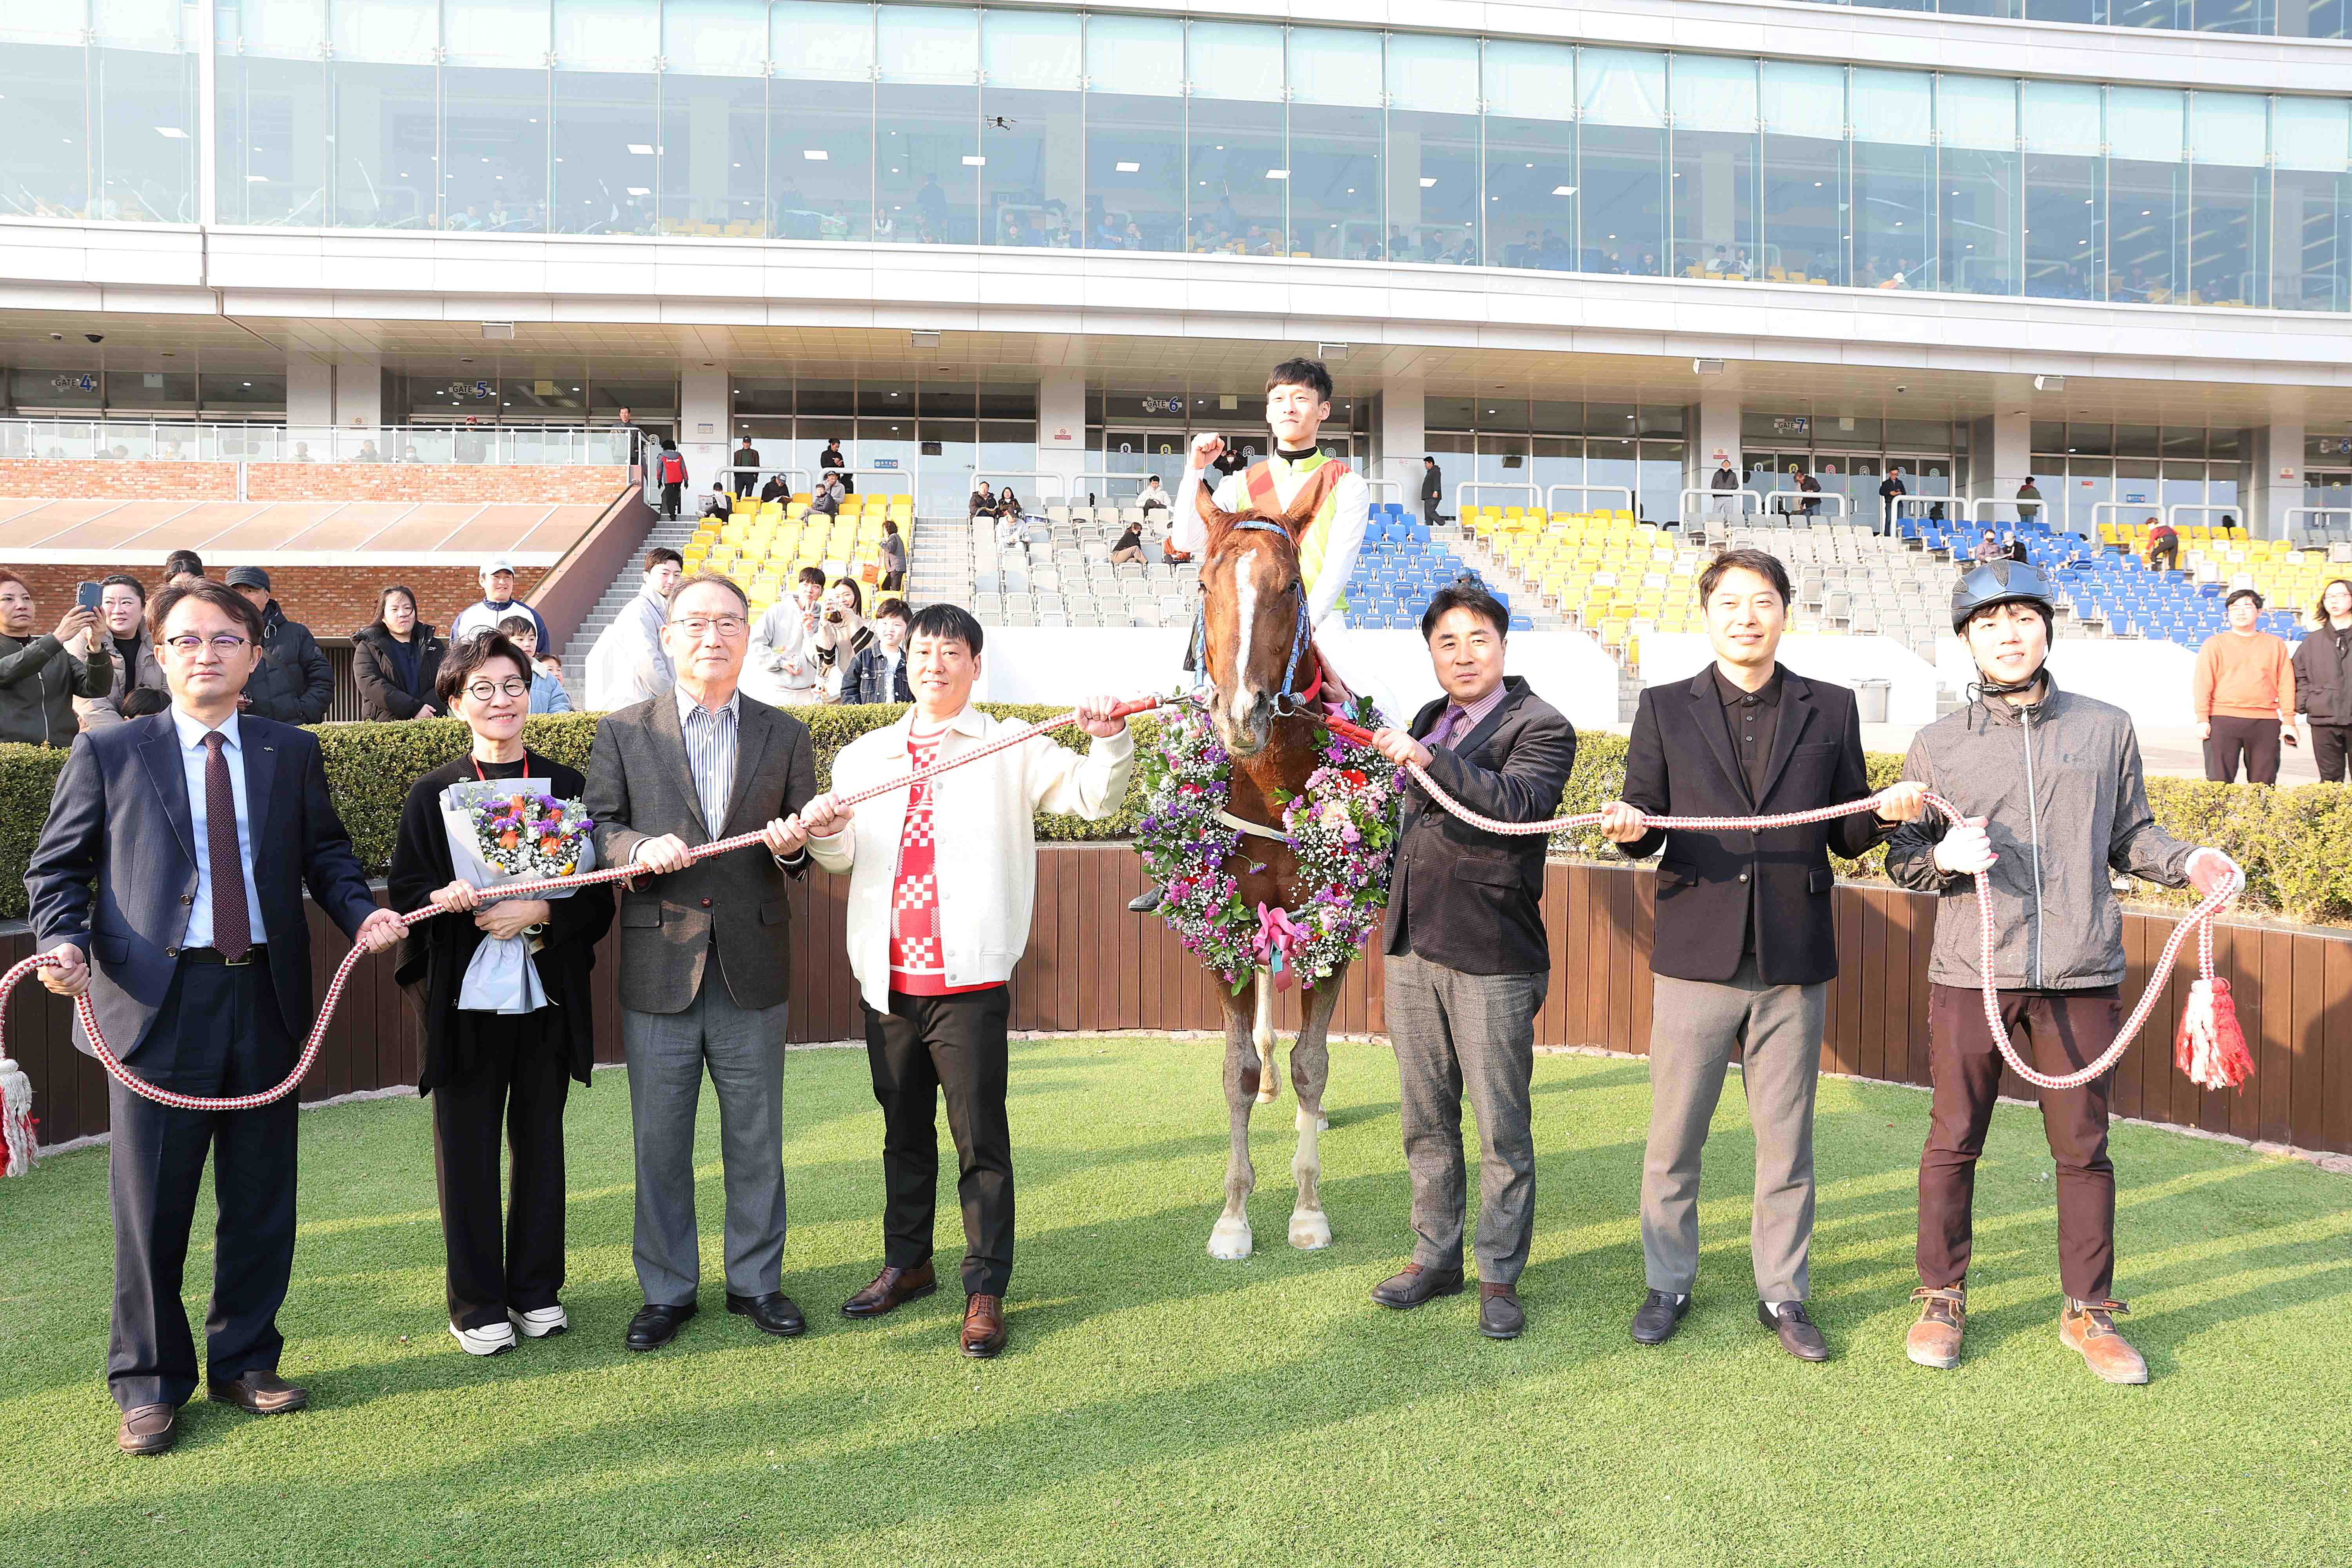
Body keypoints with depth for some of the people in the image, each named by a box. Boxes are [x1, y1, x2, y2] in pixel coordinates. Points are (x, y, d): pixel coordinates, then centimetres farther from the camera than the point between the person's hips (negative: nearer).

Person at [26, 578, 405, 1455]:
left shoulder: (292, 753, 9)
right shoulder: (109, 753, 3)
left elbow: (325, 854, 12)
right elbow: (56, 868, 5)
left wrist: (361, 913, -6)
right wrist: (64, 943, -12)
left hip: (267, 995, 2)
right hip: (156, 999, -2)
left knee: (262, 1195, 10)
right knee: (152, 1202, 5)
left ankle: (245, 1361, 28)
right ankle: (148, 1384, 22)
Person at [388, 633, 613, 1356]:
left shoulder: (567, 787, 4)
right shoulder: (434, 794, 2)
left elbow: (598, 896, 2)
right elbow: (403, 890, 1)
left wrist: (536, 911, -15)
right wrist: (448, 898, -20)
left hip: (547, 995, 1)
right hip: (464, 996, -1)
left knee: (539, 1141, 10)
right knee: (468, 1149, 4)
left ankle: (537, 1289, 24)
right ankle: (477, 1304, 18)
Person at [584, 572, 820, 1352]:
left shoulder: (785, 734, 7)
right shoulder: (623, 732, 4)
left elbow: (808, 840, 8)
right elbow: (595, 831, 2)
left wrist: (794, 844, -15)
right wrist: (642, 847, -19)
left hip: (754, 968, 1)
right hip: (658, 967, 0)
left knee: (756, 1140, 10)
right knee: (659, 1142, 9)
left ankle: (757, 1280, 27)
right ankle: (667, 1289, 25)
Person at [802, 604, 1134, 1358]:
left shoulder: (1012, 750, 3)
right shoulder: (863, 756, 14)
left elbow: (1094, 798, -5)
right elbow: (843, 857, 9)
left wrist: (1110, 741, -23)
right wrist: (824, 833, -13)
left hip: (969, 978, -4)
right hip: (887, 977, 4)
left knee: (981, 1138, 0)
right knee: (904, 1131, 17)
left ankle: (986, 1291, 10)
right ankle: (907, 1263, 34)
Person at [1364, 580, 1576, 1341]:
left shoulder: (1542, 726, -8)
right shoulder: (1429, 720, 14)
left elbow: (1518, 804, -27)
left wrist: (1427, 759, -29)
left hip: (1490, 960, -7)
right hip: (1411, 948, 7)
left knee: (1502, 1131, 4)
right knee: (1426, 1120, 16)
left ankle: (1500, 1277, 18)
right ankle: (1436, 1257, 30)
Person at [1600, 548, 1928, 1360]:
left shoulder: (1830, 709, 7)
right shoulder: (1665, 708, 5)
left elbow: (1846, 837, 8)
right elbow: (1641, 827, 2)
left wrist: (1889, 814, -12)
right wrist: (1629, 828, -21)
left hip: (1794, 962, 1)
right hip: (1697, 957, -1)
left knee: (1786, 1142, 11)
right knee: (1672, 1141, 8)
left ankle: (1783, 1293, 27)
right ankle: (1668, 1284, 26)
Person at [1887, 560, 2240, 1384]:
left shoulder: (2107, 729, 8)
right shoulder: (1937, 744, 5)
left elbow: (2130, 833, 13)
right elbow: (1901, 858, 7)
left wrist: (2186, 861, -6)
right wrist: (1943, 856, -14)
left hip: (2082, 977, 1)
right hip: (1970, 975, -1)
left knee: (2084, 1146, 8)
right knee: (1953, 1140, 7)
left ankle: (2088, 1311, 25)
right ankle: (1941, 1300, 22)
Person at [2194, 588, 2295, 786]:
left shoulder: (2276, 644, 14)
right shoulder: (2215, 644, 7)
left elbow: (2286, 684, 11)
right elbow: (2202, 683, 1)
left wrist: (2289, 720, 3)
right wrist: (2203, 719, -9)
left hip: (2265, 724, 2)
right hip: (2223, 720, -2)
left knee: (2264, 784, 2)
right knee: (2219, 782, -6)